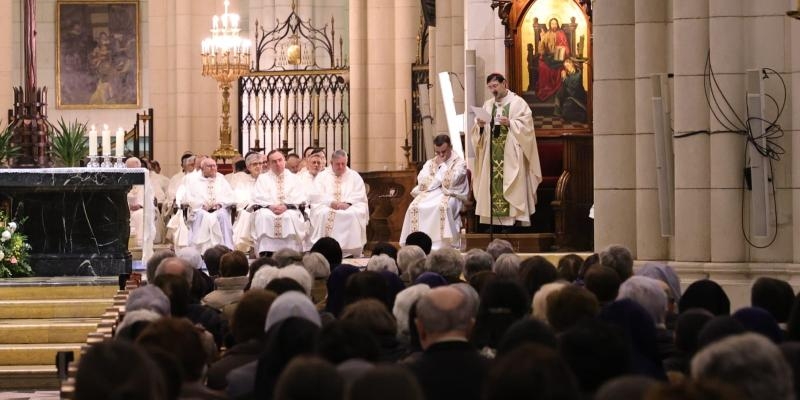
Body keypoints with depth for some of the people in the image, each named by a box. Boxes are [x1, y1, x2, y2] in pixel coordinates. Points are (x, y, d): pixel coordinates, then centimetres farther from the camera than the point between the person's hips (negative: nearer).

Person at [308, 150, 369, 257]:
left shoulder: (355, 176, 13)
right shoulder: (322, 176, 11)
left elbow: (360, 196, 3)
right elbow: (316, 196, -1)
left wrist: (348, 203, -17)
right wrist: (331, 202, -19)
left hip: (349, 207, 0)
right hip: (327, 206, 0)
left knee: (354, 214, -33)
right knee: (323, 214, -34)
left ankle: (353, 253, -28)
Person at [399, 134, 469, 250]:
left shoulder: (459, 162, 4)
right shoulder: (430, 163, 20)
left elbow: (450, 182, -11)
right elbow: (422, 181, 5)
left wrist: (442, 165, -2)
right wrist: (440, 179, -5)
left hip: (450, 195, -4)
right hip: (430, 193, 4)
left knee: (442, 207, -38)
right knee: (415, 207, -26)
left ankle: (440, 244, -38)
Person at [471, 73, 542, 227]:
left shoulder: (518, 102, 0)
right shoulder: (487, 105, 15)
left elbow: (526, 125, -7)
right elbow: (479, 133, 13)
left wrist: (510, 123, -20)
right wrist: (480, 126, -8)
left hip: (512, 155, -5)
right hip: (492, 155, 5)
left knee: (514, 189, -9)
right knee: (493, 185, -1)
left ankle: (519, 222, -9)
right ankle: (494, 222, 0)